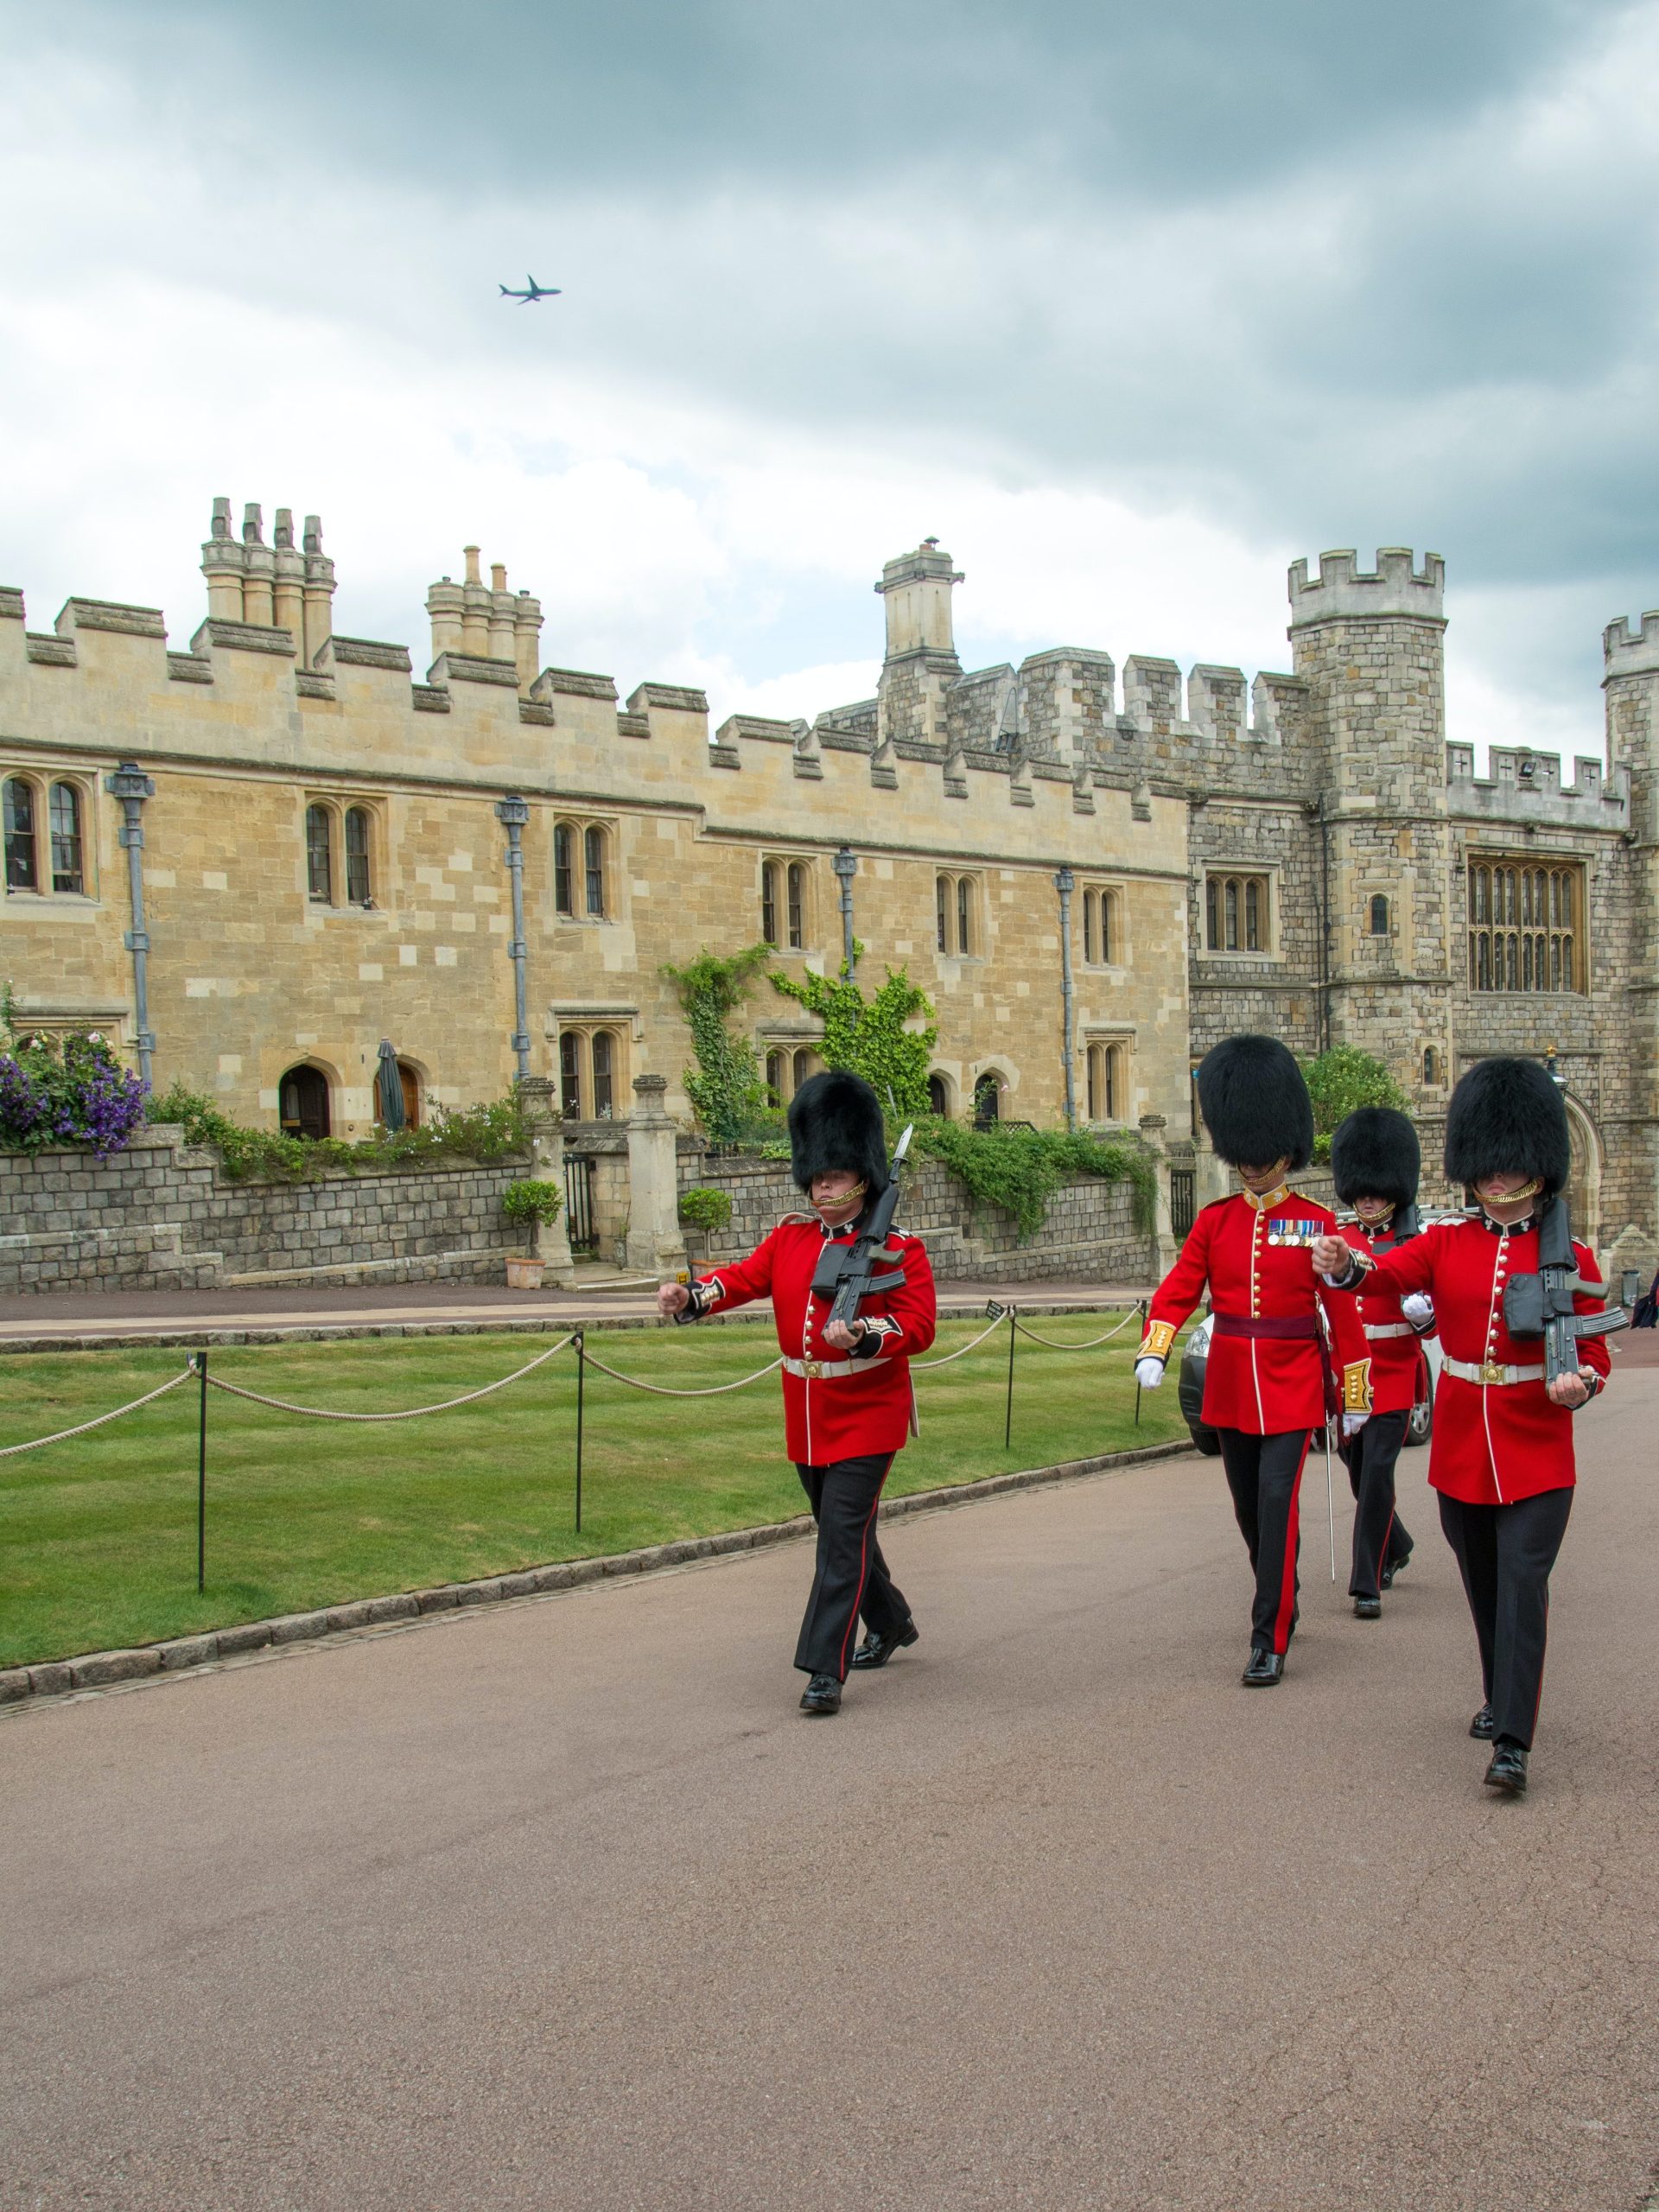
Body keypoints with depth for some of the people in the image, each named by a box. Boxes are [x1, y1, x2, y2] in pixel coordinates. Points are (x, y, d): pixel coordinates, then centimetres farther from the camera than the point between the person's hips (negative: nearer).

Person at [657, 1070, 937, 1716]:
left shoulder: (897, 1248, -8)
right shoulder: (790, 1237, 7)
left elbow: (920, 1325, -14)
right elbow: (744, 1277, -5)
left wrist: (861, 1333, -31)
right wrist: (689, 1297, -23)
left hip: (866, 1416, -6)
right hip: (807, 1418, 6)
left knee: (843, 1536, -11)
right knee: (842, 1530, 19)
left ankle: (824, 1669, -9)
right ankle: (892, 1623, 41)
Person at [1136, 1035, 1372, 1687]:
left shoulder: (1317, 1223, -4)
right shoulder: (1214, 1221, 4)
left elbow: (1342, 1313, -2)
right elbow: (1177, 1290, -4)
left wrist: (1354, 1398, -2)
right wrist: (1153, 1352, -22)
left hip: (1292, 1385, -4)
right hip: (1231, 1385, 4)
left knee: (1277, 1503, -12)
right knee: (1250, 1509, 14)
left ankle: (1269, 1641, -8)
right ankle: (1282, 1602, 36)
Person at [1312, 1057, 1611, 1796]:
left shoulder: (1570, 1258, -1)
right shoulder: (1446, 1244, 2)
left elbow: (1595, 1354, 3)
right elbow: (1389, 1271, -17)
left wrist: (1578, 1385, -21)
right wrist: (1344, 1265, -41)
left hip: (1537, 1455, -3)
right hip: (1461, 1450, 3)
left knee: (1522, 1584, -12)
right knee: (1483, 1586, 16)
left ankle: (1512, 1744, -12)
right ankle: (1502, 1699, 38)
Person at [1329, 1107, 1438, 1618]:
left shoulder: (1415, 1245, -3)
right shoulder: (1333, 1240, 5)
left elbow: (1433, 1325, -3)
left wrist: (1424, 1316, -26)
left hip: (1392, 1375, -4)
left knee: (1377, 1471, -12)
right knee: (1358, 1473, 13)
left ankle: (1368, 1584, -6)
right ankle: (1395, 1548, 40)